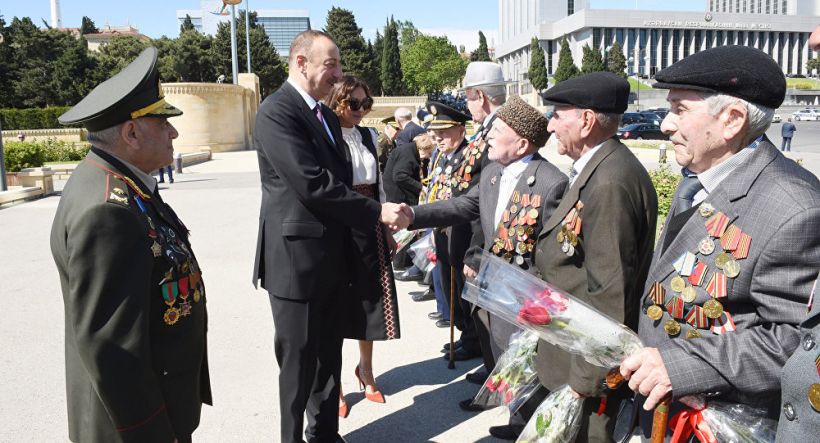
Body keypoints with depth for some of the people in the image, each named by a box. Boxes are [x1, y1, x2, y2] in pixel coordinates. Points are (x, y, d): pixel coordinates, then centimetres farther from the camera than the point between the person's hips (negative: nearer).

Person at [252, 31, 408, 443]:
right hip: (297, 259, -8)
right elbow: (314, 185, -23)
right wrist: (376, 212, -17)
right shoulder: (276, 111, -15)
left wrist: (362, 231, 4)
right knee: (299, 360, 6)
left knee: (329, 356, 19)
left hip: (333, 258, 8)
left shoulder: (326, 115, 14)